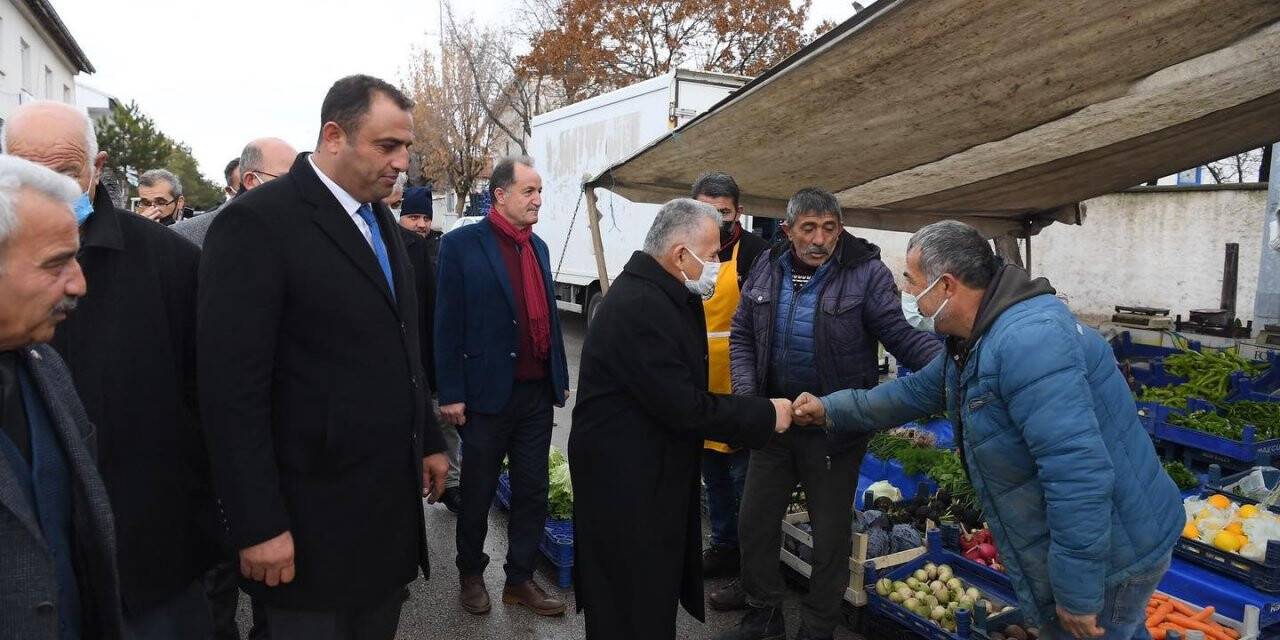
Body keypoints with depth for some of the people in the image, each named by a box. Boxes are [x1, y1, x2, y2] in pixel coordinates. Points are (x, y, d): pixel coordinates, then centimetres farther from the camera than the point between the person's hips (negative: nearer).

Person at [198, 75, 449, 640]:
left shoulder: (380, 220, 10)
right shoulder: (257, 222, -15)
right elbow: (232, 387, -18)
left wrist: (429, 441, 16)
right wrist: (258, 525, -18)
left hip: (391, 493, 7)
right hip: (316, 510, -7)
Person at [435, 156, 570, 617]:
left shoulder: (538, 247, 10)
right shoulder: (462, 245, -9)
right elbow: (448, 324, -11)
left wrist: (561, 378, 14)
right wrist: (451, 394, -13)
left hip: (538, 393, 6)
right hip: (489, 393, -5)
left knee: (532, 491, 12)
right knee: (478, 493, 12)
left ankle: (520, 578, 28)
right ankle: (471, 574, 32)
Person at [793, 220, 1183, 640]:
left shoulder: (1028, 340, -32)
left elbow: (1078, 473, -35)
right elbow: (917, 391, 19)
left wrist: (1076, 593, -29)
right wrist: (831, 409, 17)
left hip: (1108, 557, -10)